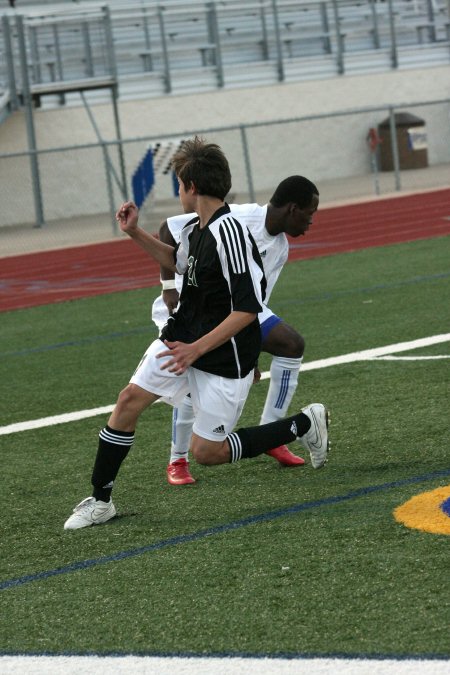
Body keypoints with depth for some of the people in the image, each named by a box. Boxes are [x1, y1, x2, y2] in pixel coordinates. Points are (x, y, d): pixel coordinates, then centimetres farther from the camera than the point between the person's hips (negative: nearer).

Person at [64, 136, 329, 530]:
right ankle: (100, 501, 7)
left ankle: (304, 425, 14)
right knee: (130, 399, -3)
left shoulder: (230, 234, -24)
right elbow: (178, 261, 28)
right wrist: (135, 234, 16)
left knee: (206, 452, -2)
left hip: (224, 359, -8)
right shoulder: (196, 230, 3)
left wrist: (197, 349, -26)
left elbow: (247, 309, -26)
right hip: (182, 338, 8)